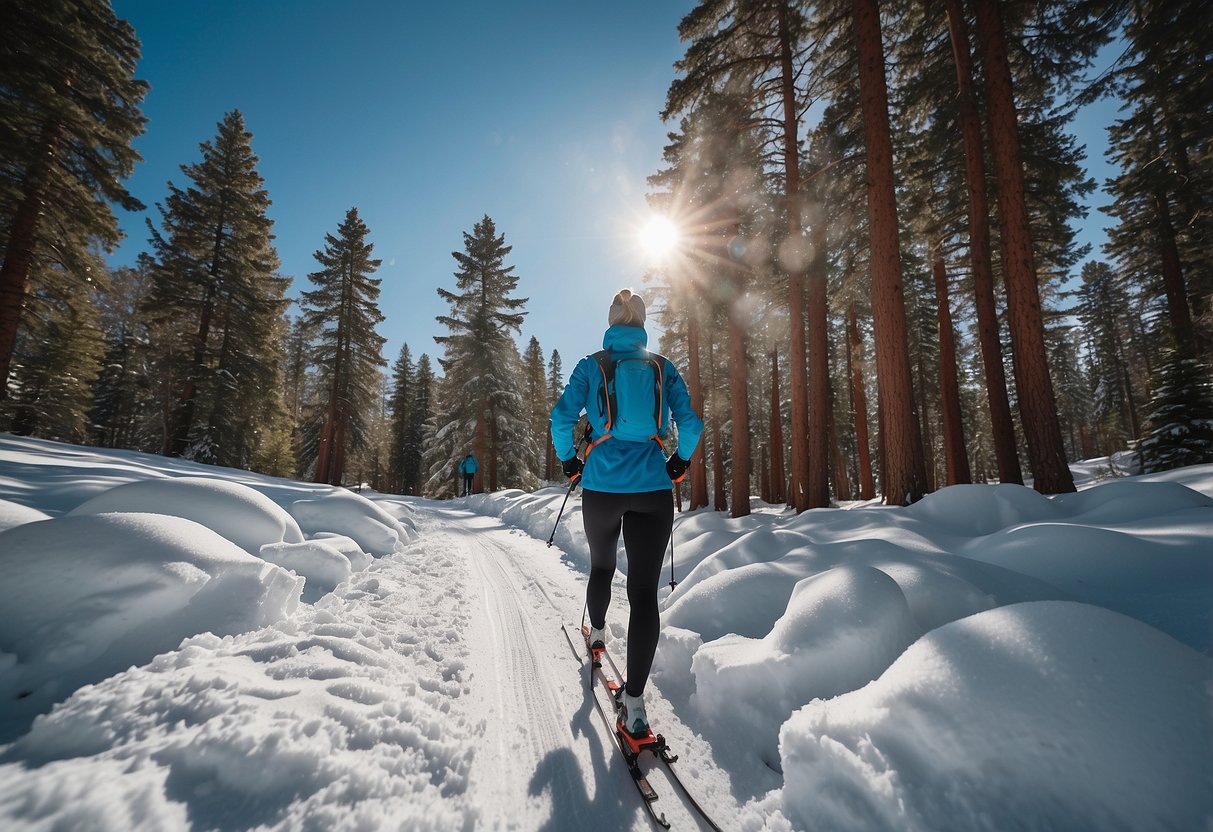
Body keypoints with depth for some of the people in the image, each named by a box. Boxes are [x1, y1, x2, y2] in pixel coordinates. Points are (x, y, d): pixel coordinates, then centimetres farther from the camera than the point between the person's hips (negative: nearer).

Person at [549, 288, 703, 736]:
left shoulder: (591, 366, 2)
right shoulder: (664, 367, 5)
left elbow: (562, 417, -7)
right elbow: (690, 423, -1)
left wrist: (568, 461, 9)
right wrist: (679, 462, 16)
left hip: (602, 485, 1)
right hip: (653, 489, 0)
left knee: (601, 566, 26)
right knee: (645, 592, 0)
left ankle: (597, 632, 51)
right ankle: (633, 699, -2)